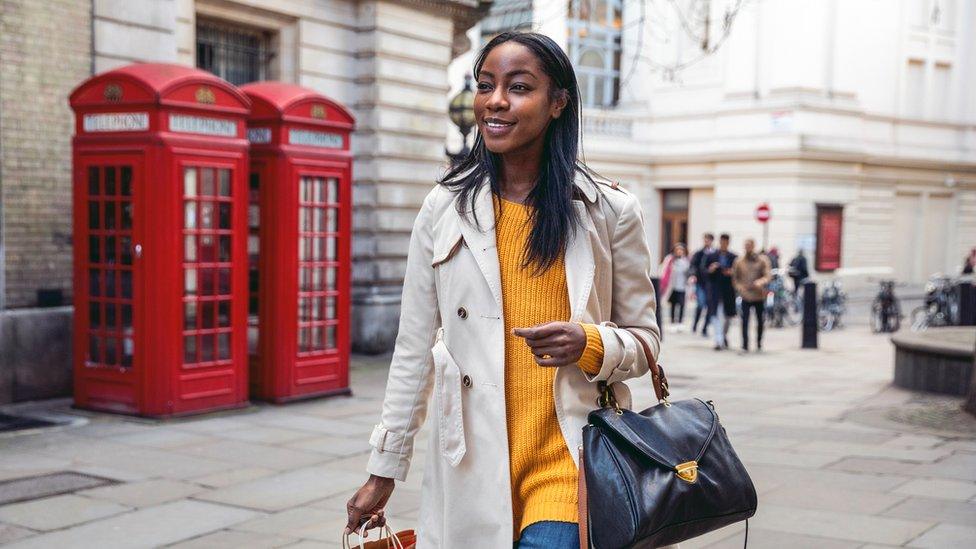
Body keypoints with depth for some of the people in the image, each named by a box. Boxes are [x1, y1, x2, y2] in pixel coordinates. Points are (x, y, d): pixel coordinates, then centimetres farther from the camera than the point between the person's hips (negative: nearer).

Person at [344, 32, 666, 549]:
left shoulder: (611, 210, 1)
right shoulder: (445, 206, 4)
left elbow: (644, 341, 8)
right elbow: (413, 350, 8)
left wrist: (591, 346, -14)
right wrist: (383, 470, 9)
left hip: (569, 461, -1)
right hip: (472, 465, 2)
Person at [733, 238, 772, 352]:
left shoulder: (762, 260, 1)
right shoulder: (739, 261, 4)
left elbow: (767, 276, -6)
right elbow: (734, 278, 8)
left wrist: (760, 282, -26)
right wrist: (740, 287, -10)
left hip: (760, 296, 0)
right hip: (746, 296, 0)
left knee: (760, 321, 10)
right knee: (745, 322, -8)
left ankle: (759, 343, 27)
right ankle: (745, 346, -6)